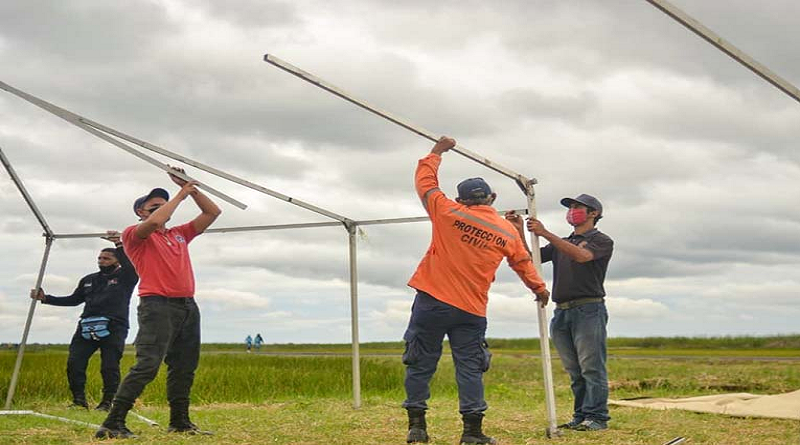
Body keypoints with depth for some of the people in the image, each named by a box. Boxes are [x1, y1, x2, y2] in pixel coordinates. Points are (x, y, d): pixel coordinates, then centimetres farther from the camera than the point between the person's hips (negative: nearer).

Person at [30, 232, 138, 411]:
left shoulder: (125, 278, 7)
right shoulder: (88, 280, 24)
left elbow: (131, 265, -14)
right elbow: (74, 300, 31)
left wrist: (120, 245, -28)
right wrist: (45, 298, 24)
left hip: (113, 329, -5)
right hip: (86, 328, 5)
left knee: (110, 367, -9)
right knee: (74, 363, -6)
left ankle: (107, 402, 4)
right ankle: (79, 400, 4)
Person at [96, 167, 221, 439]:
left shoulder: (180, 234, 22)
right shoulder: (134, 235, 4)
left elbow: (212, 213, 22)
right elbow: (155, 222, -17)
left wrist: (191, 189, 12)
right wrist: (181, 194, -6)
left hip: (188, 306, 7)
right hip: (157, 305, -7)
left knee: (184, 368, 9)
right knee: (147, 365, -16)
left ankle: (180, 422, 16)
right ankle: (113, 424, -14)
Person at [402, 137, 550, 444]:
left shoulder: (448, 212, -1)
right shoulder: (508, 232, 7)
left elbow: (425, 180, 11)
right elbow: (524, 264, 20)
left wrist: (437, 152, 25)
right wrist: (539, 288, 36)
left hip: (432, 302, -1)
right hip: (472, 310, 1)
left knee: (421, 364, 6)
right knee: (470, 367, 6)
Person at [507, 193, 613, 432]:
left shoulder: (602, 241, 4)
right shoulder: (561, 244, 24)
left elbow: (581, 256, -18)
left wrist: (545, 233, -20)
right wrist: (519, 232, 0)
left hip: (588, 310, -6)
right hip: (561, 312, 6)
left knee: (591, 367, -8)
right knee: (574, 371, 7)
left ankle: (596, 417, -6)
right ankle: (580, 416, 10)